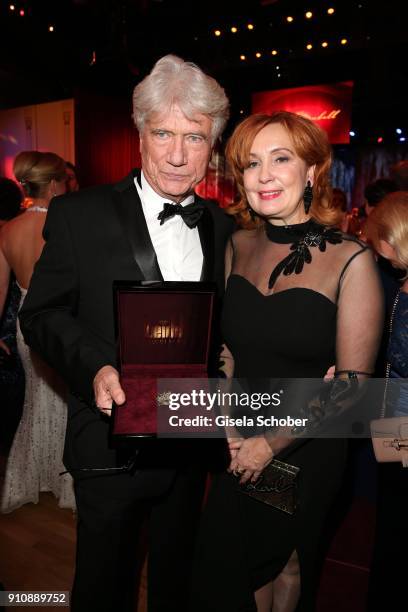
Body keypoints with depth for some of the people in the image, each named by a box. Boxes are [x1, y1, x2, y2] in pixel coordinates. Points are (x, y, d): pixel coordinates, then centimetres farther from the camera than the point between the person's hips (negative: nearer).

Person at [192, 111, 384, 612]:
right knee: (226, 568, 21)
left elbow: (351, 383, -15)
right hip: (238, 446, 4)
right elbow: (228, 343, 6)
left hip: (307, 451, -4)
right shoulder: (239, 245, -2)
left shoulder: (350, 260, -17)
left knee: (288, 562, 22)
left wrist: (272, 443, -15)